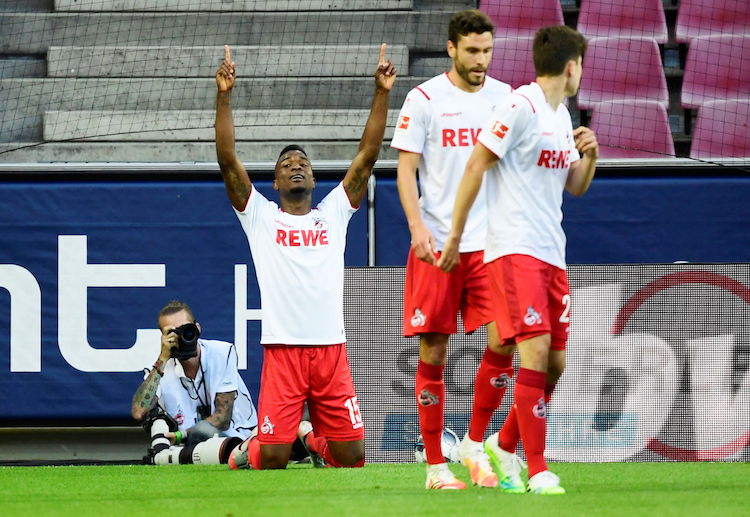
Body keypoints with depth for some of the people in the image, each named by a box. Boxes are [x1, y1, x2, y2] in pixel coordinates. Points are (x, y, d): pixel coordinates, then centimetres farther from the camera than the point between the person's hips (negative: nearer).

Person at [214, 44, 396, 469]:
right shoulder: (260, 216, 8)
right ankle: (245, 449, 25)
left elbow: (367, 158, 7)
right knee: (272, 458, -12)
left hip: (332, 349, 2)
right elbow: (228, 161, -2)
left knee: (352, 456, -2)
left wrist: (382, 94, -2)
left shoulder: (334, 213, 14)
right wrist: (224, 98, -11)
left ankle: (313, 436, 33)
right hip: (282, 350, -2)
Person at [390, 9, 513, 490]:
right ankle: (435, 465, 7)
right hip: (437, 246, -3)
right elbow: (406, 169, -1)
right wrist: (417, 226, -14)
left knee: (502, 343, -9)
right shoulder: (424, 100, -1)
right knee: (433, 353, -1)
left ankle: (475, 445, 10)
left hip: (490, 245, 3)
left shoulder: (504, 98, 9)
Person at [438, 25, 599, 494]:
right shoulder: (521, 107, -10)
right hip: (515, 248, -9)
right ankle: (538, 471, -13)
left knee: (555, 362, 7)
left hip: (552, 253, 9)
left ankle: (505, 446, 26)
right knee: (535, 352, -15)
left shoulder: (562, 116, 16)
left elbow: (576, 186, 24)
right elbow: (476, 166, -10)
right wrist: (455, 235, -10)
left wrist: (590, 156, 2)